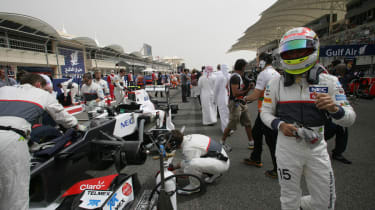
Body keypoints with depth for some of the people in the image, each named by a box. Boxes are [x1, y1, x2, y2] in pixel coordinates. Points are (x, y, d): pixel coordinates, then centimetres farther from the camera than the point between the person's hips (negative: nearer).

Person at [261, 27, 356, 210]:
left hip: (317, 148, 2)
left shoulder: (329, 82, -3)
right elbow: (265, 112, 0)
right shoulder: (276, 83, -4)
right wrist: (279, 125, -19)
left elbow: (350, 118, -3)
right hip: (287, 147, -1)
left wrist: (334, 109, -25)